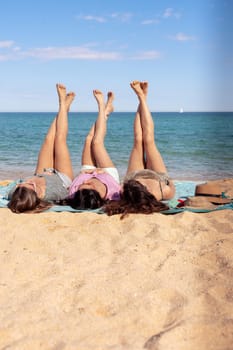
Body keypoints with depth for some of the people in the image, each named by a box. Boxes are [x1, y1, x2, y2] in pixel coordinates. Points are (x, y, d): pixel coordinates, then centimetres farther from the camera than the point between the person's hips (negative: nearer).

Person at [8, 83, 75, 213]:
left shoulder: (14, 194, -41)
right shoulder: (52, 194, -51)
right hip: (63, 178, -3)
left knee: (49, 139, 8)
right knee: (60, 138, 3)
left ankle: (64, 105, 37)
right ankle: (64, 105, 34)